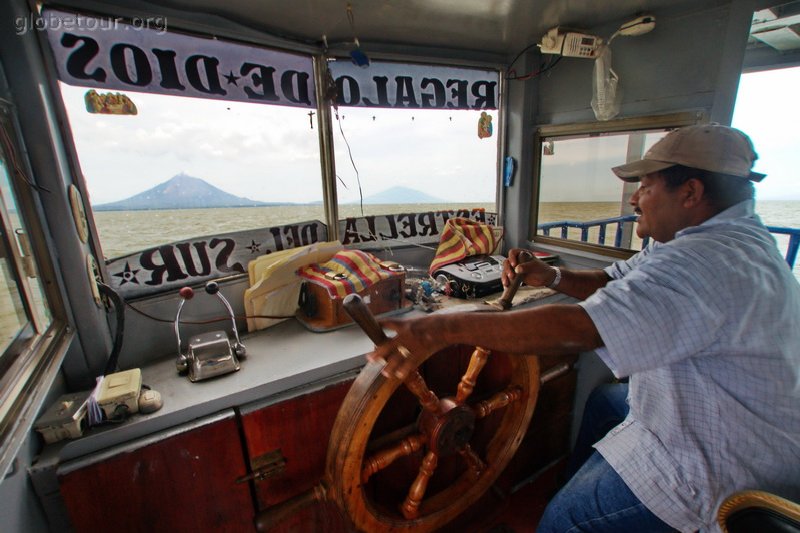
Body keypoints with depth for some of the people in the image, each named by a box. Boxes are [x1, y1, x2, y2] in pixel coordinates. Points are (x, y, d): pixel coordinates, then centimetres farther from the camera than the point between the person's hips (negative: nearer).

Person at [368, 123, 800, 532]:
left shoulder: (704, 262, -32)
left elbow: (579, 328, -42)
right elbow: (611, 284, 5)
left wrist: (445, 328, -41)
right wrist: (553, 277, -13)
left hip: (719, 468, -10)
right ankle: (581, 483, 39)